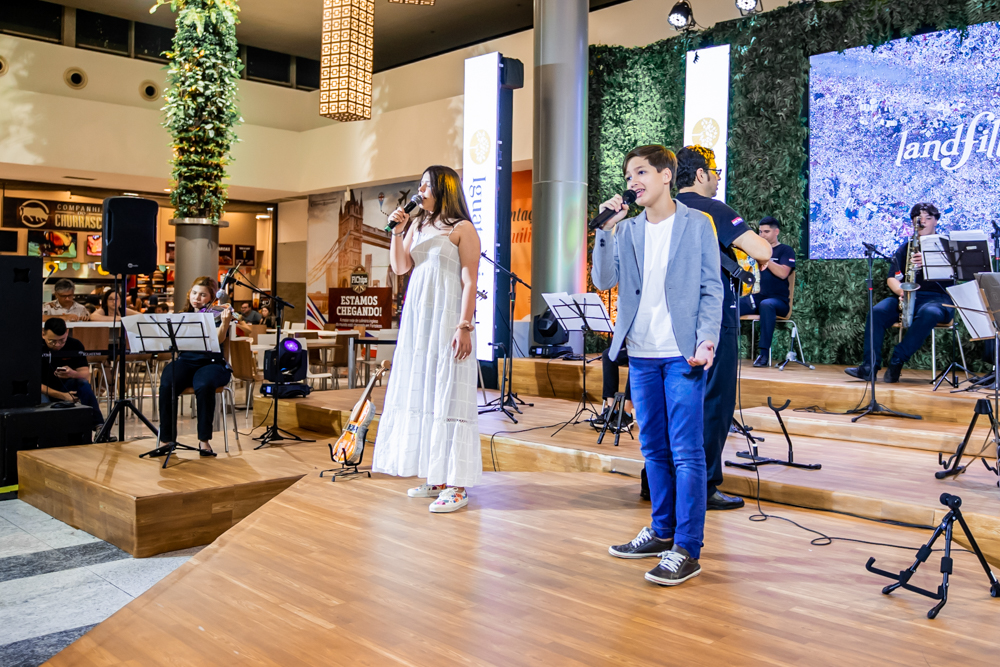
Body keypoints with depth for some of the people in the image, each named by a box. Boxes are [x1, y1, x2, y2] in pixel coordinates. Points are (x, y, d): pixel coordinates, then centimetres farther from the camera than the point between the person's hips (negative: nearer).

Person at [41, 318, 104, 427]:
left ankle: (98, 425, -35)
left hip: (65, 387, 2)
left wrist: (73, 374, -38)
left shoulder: (75, 345, -7)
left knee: (83, 384, -29)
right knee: (42, 401, -37)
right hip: (44, 391, -2)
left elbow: (86, 375, -13)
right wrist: (61, 395, -27)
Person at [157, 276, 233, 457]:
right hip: (185, 361, 3)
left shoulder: (216, 314, 4)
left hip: (212, 363, -3)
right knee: (166, 385, -30)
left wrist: (225, 322, -33)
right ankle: (166, 439, -20)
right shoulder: (183, 316, 17)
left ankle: (204, 440, -26)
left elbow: (218, 339, -16)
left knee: (204, 385, -37)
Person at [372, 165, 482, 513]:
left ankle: (456, 485, -4)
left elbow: (470, 281, -10)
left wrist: (464, 326, -17)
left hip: (447, 318, -7)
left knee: (448, 393, -8)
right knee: (421, 391, 8)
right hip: (417, 317, 7)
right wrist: (397, 231, 0)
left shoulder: (462, 229, -4)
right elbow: (400, 267, 10)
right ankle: (435, 477, 18)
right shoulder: (417, 225, 16)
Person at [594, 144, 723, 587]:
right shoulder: (627, 230, 12)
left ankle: (687, 550, 0)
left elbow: (711, 289, -1)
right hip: (642, 355, 5)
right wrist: (606, 229, -7)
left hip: (682, 355, -5)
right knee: (654, 449, 13)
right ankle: (662, 532, 26)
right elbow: (604, 281, 0)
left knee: (686, 453, -5)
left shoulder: (697, 225, 1)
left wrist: (707, 340, -13)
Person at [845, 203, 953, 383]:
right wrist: (901, 291, -15)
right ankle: (869, 366, -31)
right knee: (878, 311, -26)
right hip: (908, 298, 3)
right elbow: (892, 278, 9)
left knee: (929, 313, -39)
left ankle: (897, 361, -33)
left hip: (938, 298, -3)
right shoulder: (905, 247, 18)